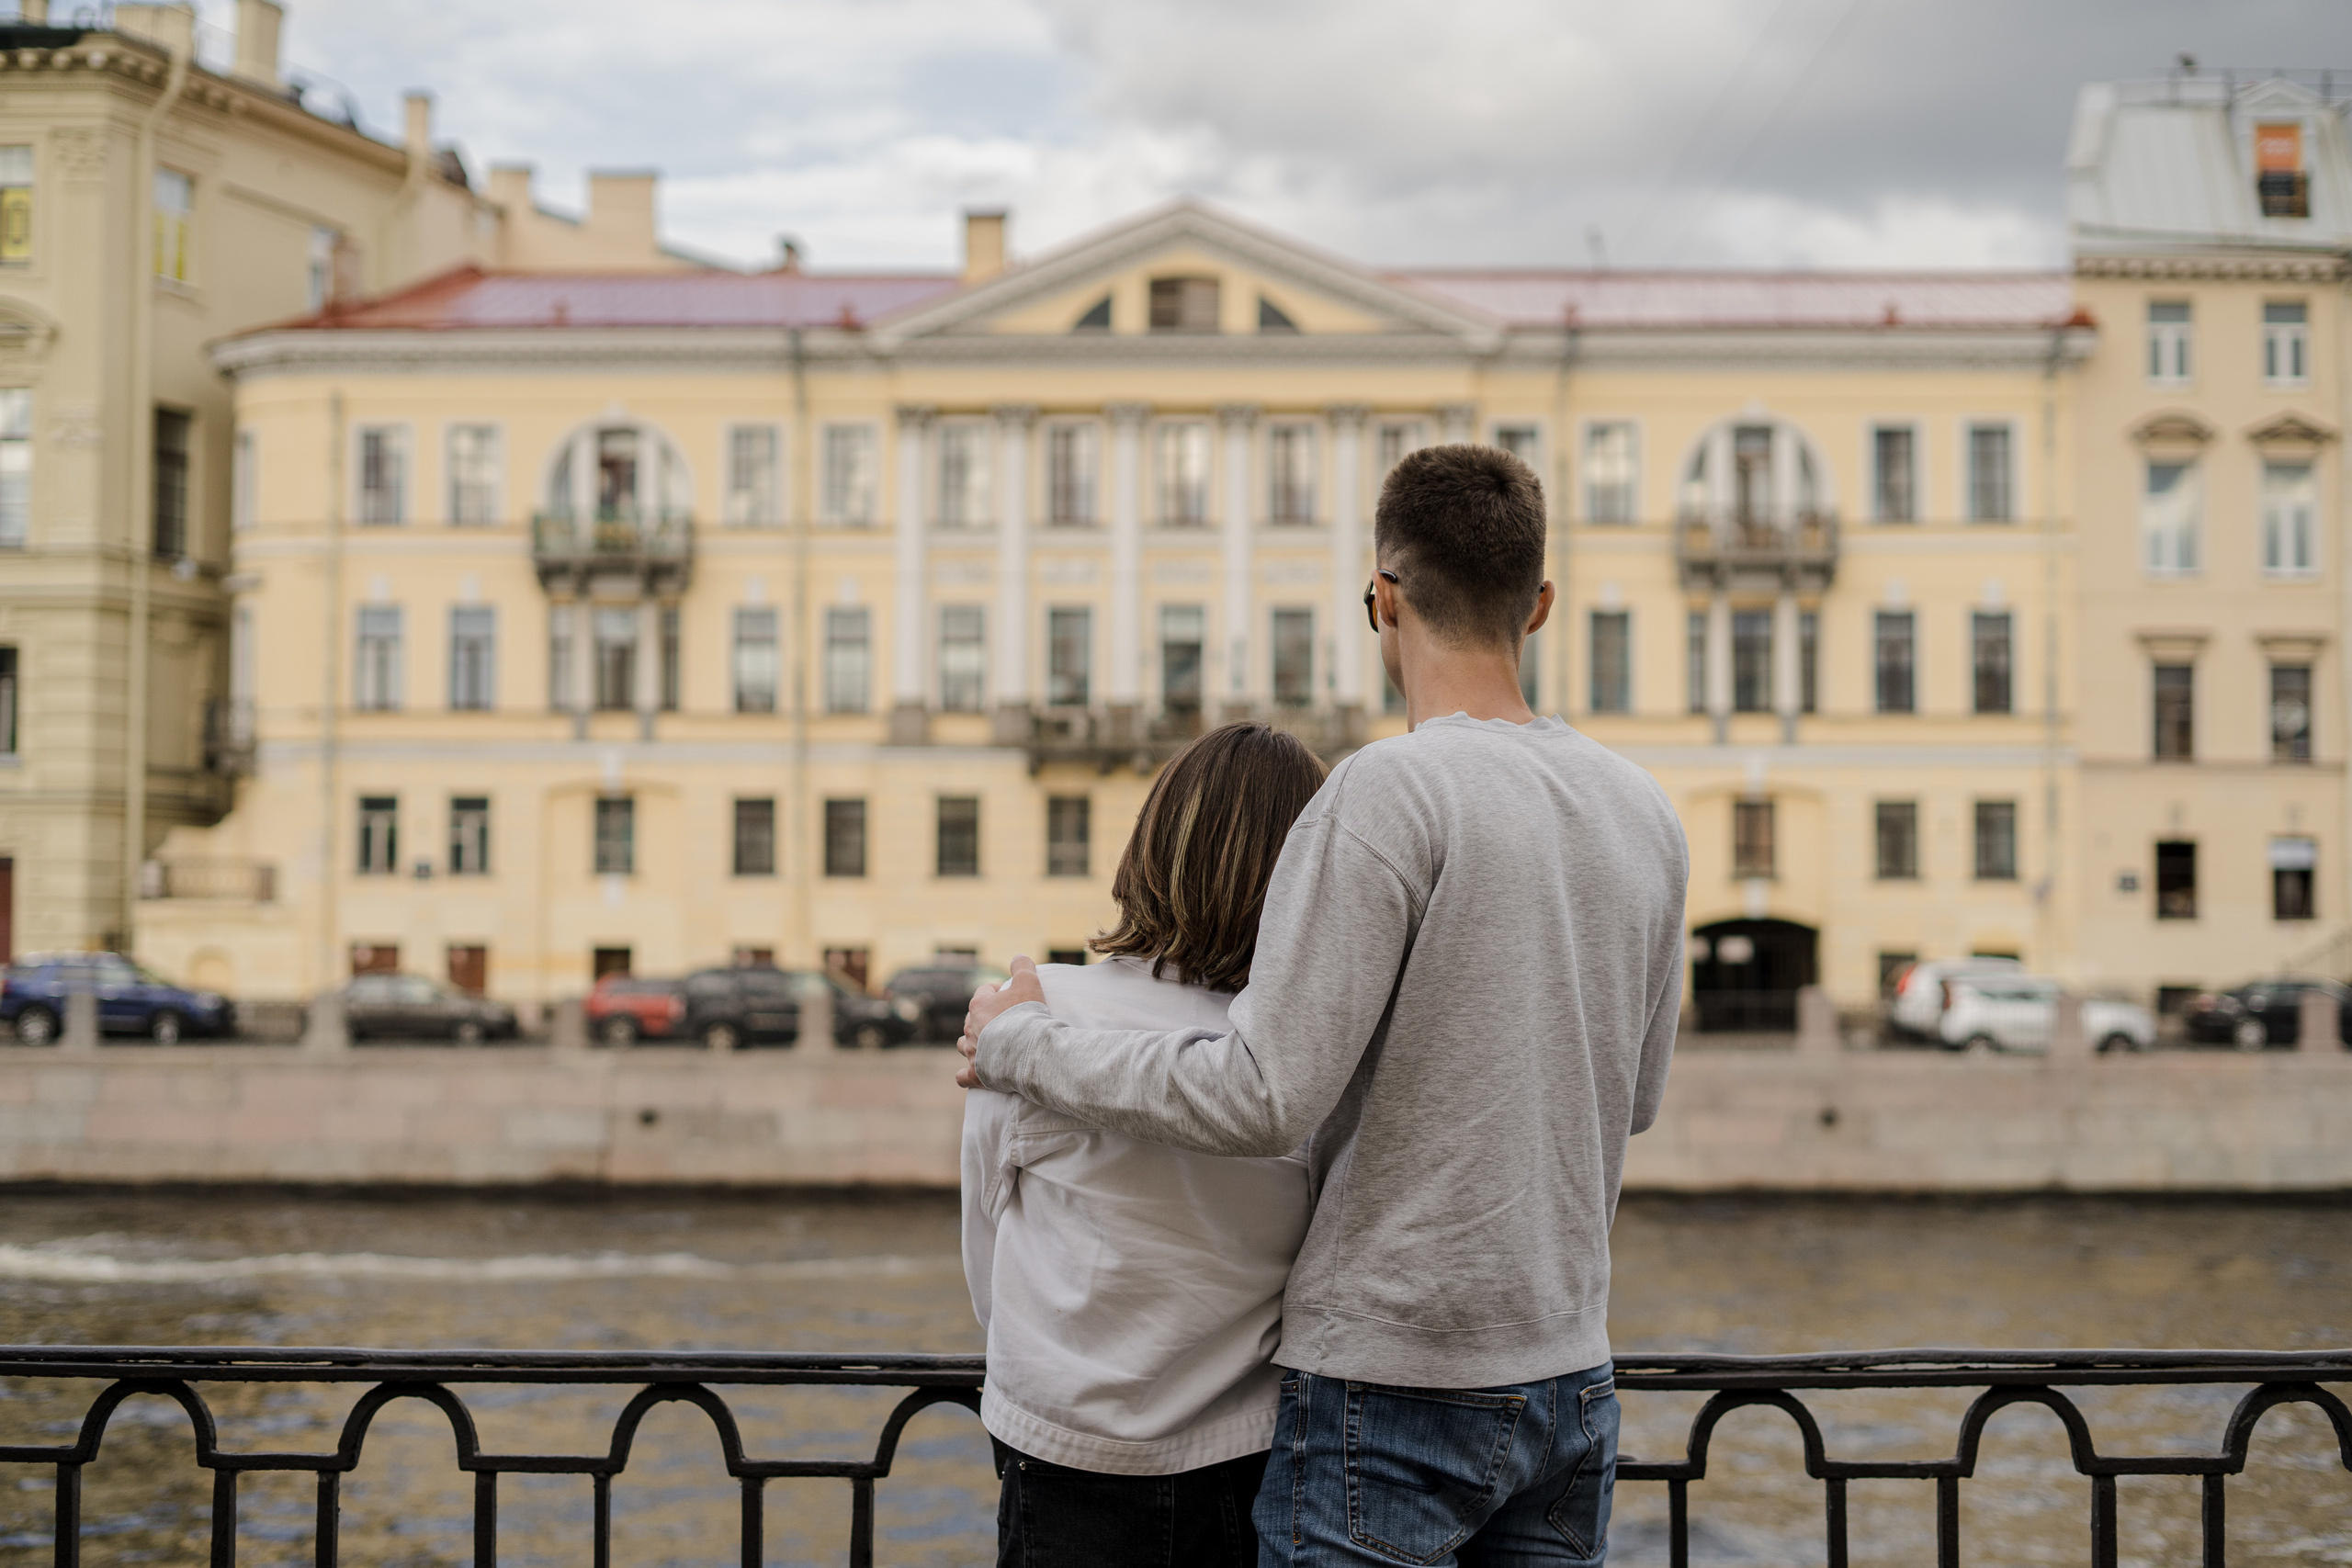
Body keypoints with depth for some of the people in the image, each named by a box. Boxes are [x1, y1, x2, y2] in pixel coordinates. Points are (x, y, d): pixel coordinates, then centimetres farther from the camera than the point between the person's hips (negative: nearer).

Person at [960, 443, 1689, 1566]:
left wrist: (1023, 1046, -6)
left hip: (1391, 1387, -7)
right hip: (1570, 1366, 7)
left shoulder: (1391, 792, -15)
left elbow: (1264, 1098, -19)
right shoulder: (1644, 813, 7)